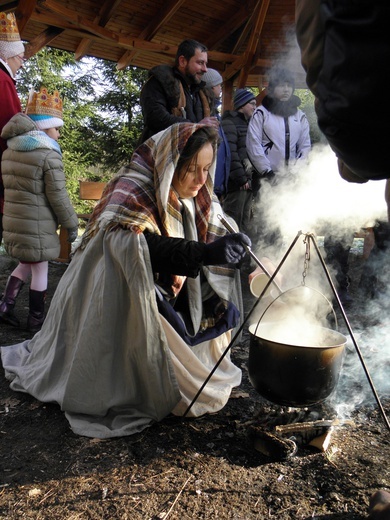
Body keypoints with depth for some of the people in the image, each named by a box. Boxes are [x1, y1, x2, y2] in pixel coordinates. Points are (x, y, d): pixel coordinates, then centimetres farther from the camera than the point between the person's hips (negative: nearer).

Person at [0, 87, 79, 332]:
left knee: (25, 264, 24)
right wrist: (71, 224, -4)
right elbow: (58, 196, -15)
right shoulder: (49, 155, -14)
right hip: (37, 225, -8)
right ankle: (36, 319, 17)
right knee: (40, 269, 5)